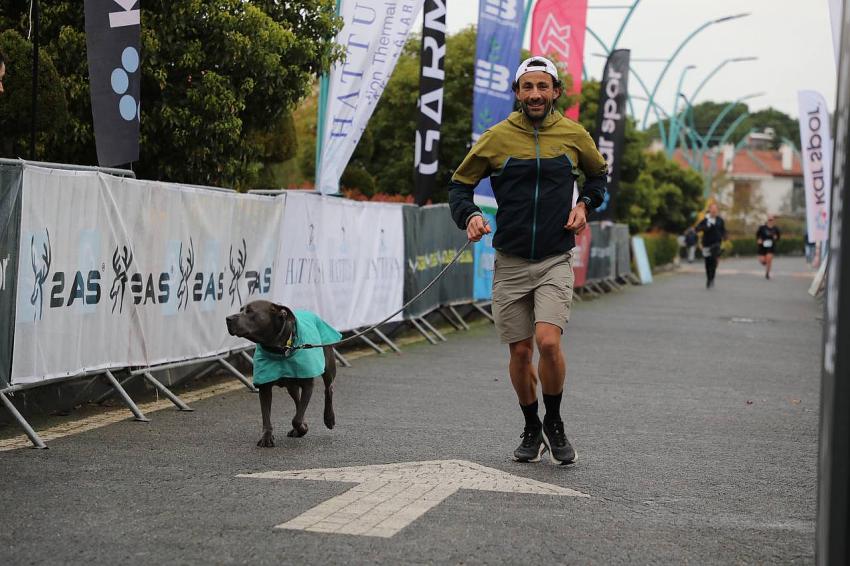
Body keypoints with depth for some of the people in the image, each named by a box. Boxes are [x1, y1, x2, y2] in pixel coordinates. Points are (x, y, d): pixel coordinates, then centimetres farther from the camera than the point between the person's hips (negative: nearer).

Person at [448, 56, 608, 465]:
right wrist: (469, 216, -11)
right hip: (510, 262, 1)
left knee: (548, 341, -18)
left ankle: (554, 423, 5)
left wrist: (585, 204, 3)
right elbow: (460, 183, 9)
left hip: (556, 260, -1)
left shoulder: (574, 135, 2)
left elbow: (599, 173, 22)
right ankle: (532, 430, 24)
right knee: (520, 351, 4)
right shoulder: (496, 138, 0)